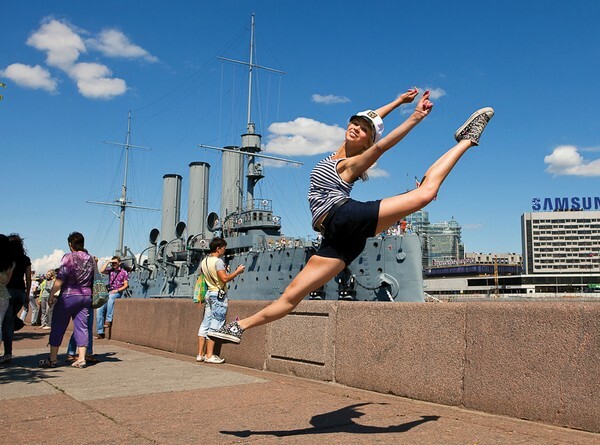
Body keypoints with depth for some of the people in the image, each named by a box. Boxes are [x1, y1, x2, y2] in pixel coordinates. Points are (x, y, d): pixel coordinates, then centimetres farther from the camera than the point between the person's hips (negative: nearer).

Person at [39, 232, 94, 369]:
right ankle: (81, 359, 4)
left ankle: (52, 359, 11)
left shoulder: (69, 258, -10)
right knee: (81, 327, 7)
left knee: (58, 326, 5)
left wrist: (51, 295, -8)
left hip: (69, 295, -5)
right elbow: (94, 280, 15)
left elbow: (60, 280, -14)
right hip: (86, 296, 5)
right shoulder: (91, 259, 8)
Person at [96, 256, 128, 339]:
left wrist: (117, 290, -15)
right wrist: (108, 262, -2)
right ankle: (100, 332, -11)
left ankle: (108, 320, -39)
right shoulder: (110, 270, 14)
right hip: (109, 292, 4)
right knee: (99, 309, -13)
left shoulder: (124, 272, 3)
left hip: (117, 292, -4)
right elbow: (101, 271, -6)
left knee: (110, 297, -40)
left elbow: (126, 285, -2)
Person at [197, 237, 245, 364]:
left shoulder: (204, 261, 12)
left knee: (205, 323, 9)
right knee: (214, 325, -6)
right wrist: (237, 271, -11)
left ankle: (200, 354, 11)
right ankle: (209, 355, -5)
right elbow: (224, 279, -22)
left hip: (209, 293, 8)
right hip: (219, 294, -8)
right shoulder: (218, 261, -14)